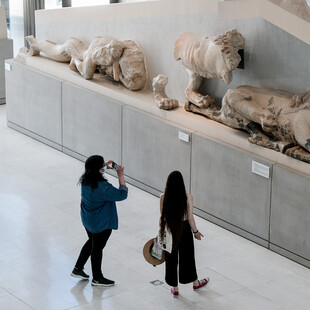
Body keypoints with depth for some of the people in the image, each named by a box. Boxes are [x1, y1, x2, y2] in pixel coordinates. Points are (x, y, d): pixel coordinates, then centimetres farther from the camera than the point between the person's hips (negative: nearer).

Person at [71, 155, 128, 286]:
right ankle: (97, 278, 32)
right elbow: (122, 194, -24)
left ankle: (77, 269, 39)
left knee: (91, 242, 29)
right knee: (97, 248, 12)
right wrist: (121, 176, -18)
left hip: (87, 220, 7)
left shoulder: (85, 180, -11)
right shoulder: (103, 187, -34)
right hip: (101, 223, -7)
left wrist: (105, 167, 4)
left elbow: (94, 174, 15)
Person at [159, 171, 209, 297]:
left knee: (171, 258, 16)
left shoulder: (164, 197, -14)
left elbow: (162, 217, -7)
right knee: (188, 256, 20)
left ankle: (174, 288, 27)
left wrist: (161, 230, 7)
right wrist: (196, 231, 1)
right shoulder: (188, 197, -19)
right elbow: (190, 218, -14)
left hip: (169, 231, 1)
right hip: (184, 230, -1)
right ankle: (195, 283, 40)